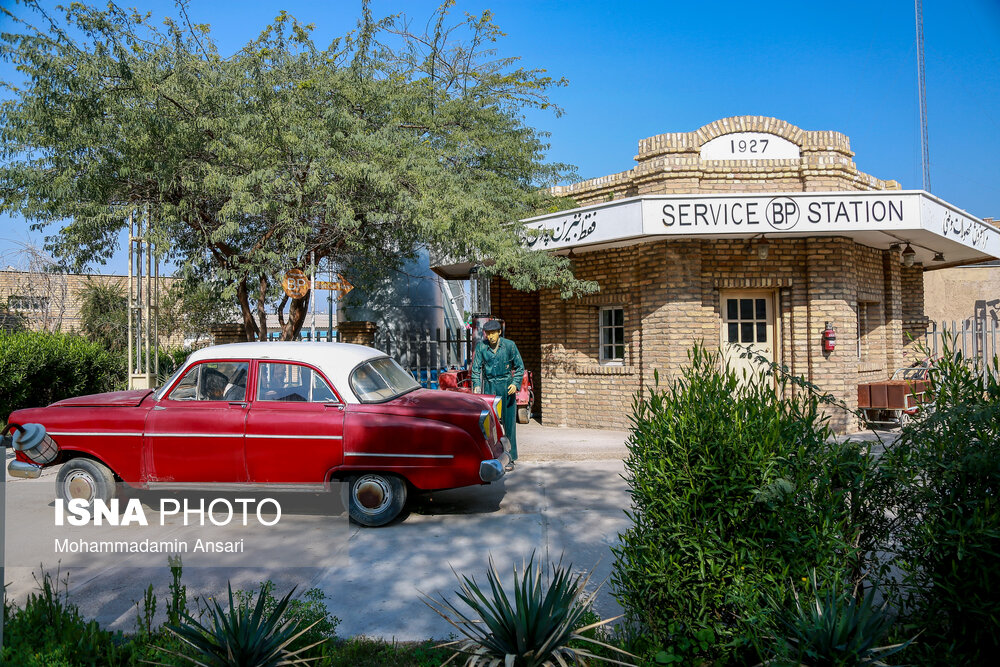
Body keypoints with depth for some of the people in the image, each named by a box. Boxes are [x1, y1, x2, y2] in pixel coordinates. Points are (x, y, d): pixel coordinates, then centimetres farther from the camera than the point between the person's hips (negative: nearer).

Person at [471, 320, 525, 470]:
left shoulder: (509, 345, -5)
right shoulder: (481, 346, -1)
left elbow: (519, 367, 2)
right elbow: (476, 368, 3)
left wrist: (515, 383, -12)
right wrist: (476, 386, -10)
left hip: (507, 387, -1)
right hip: (489, 387, 2)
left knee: (509, 423, -1)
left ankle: (510, 459, 7)